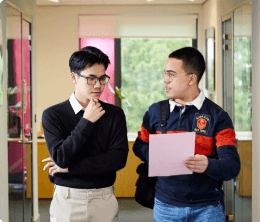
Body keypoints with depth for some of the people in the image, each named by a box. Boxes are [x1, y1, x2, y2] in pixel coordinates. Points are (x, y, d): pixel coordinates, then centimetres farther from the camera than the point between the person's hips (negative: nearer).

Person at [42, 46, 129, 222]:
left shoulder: (115, 114, 1)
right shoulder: (53, 115, -4)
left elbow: (119, 158, -10)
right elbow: (61, 158, -15)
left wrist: (70, 167, -12)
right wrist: (87, 121, -15)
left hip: (105, 200, 1)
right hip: (67, 199, -1)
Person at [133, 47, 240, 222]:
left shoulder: (217, 116, -5)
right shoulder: (156, 111, 6)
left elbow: (232, 166, -11)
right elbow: (140, 146, 13)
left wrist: (208, 165, -33)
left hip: (207, 207, -2)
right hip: (166, 205, 3)